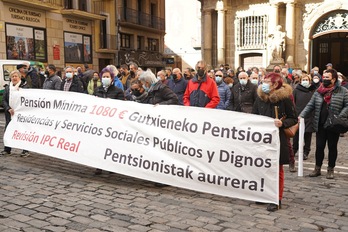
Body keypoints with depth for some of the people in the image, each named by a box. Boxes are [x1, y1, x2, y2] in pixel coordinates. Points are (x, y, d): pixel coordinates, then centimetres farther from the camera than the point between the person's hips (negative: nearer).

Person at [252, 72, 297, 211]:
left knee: (278, 170, 5)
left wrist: (282, 123, -20)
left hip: (278, 138, -4)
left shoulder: (284, 98, -10)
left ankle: (277, 200, 15)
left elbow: (294, 118, -3)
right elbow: (254, 116, 14)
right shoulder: (260, 97, 3)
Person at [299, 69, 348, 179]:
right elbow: (310, 105, 7)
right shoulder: (318, 91, 7)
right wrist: (301, 115, -5)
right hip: (320, 125, 3)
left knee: (332, 147, 10)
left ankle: (331, 170, 22)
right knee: (319, 147, 7)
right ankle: (317, 168, 20)